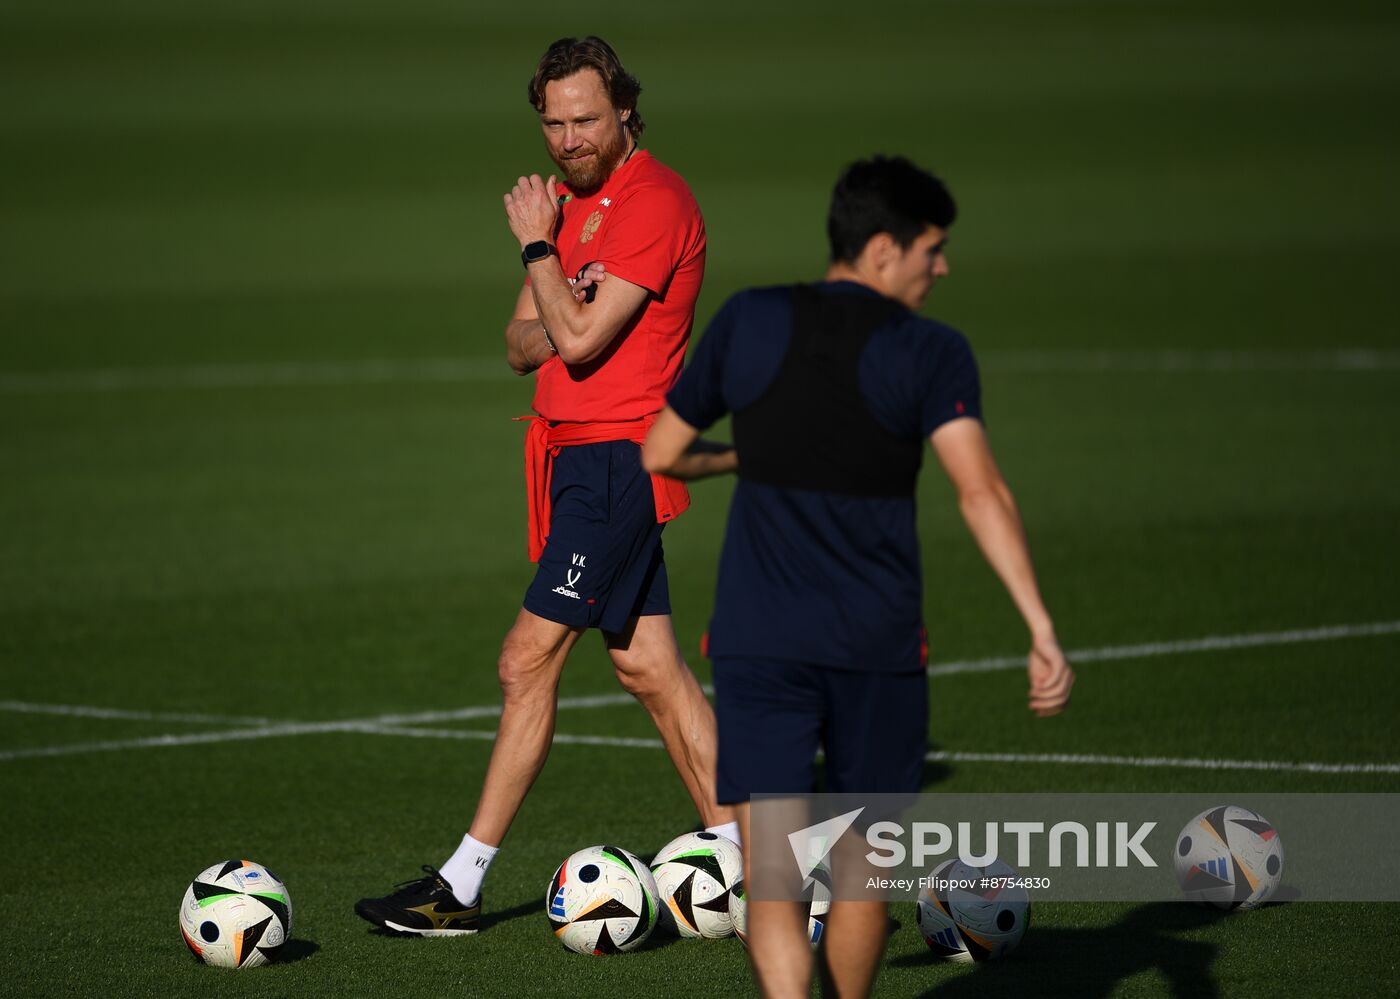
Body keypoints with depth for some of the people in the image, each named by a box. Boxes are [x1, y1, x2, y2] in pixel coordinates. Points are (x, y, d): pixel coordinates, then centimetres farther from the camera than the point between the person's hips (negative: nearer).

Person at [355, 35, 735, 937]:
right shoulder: (571, 203, 15)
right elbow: (524, 346, 13)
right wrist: (561, 306, -9)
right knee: (648, 666, 10)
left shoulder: (653, 202, -14)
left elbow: (580, 342, -20)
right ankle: (738, 855, 14)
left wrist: (537, 246, -9)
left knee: (530, 660, -9)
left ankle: (463, 886, -6)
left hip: (616, 457, -10)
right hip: (576, 456, 10)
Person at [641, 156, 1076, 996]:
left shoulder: (750, 323, 4)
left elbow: (659, 454, 13)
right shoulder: (932, 353, -5)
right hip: (878, 644, -1)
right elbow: (981, 492, -17)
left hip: (756, 642, 1)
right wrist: (1043, 629, -21)